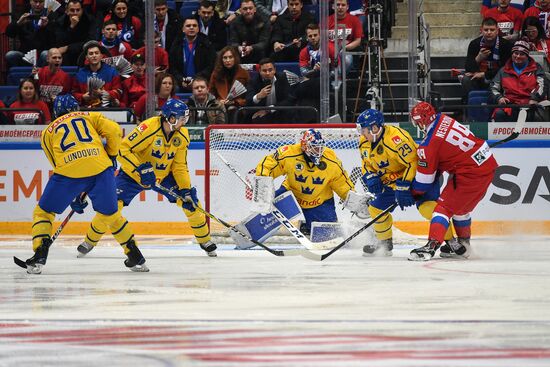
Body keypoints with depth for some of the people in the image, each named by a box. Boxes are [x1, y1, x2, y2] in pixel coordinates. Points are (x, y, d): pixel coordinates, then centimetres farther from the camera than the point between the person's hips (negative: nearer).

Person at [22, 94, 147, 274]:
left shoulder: (48, 132, 26)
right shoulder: (90, 117, 25)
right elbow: (114, 131, 10)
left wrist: (74, 197, 31)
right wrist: (111, 155, 27)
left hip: (69, 171, -1)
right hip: (100, 168, 1)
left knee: (43, 212, 16)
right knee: (109, 214, 20)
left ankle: (39, 256, 2)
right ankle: (136, 258, 20)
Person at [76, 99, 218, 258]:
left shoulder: (182, 136, -11)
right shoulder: (149, 128, -31)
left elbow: (180, 166, -3)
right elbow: (123, 149, -30)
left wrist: (187, 189, -13)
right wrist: (140, 169, -38)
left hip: (164, 175, 5)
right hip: (133, 174, -5)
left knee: (190, 201, -6)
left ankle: (204, 240, 14)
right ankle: (90, 241, 3)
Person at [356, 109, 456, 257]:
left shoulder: (395, 137, -31)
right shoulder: (364, 143, -1)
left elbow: (413, 162, -32)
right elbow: (367, 165, 14)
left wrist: (404, 187, -31)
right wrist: (370, 178, -9)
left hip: (417, 173, -9)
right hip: (391, 181, 9)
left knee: (426, 205, -28)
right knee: (376, 208, 7)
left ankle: (450, 241, -21)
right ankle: (384, 244, 26)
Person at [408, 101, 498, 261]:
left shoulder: (429, 145, -15)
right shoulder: (445, 120, 6)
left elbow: (424, 178, -5)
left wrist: (414, 193, 13)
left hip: (470, 174, -9)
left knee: (445, 206, -5)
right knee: (461, 207, 25)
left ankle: (432, 246, -20)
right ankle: (463, 245, 36)